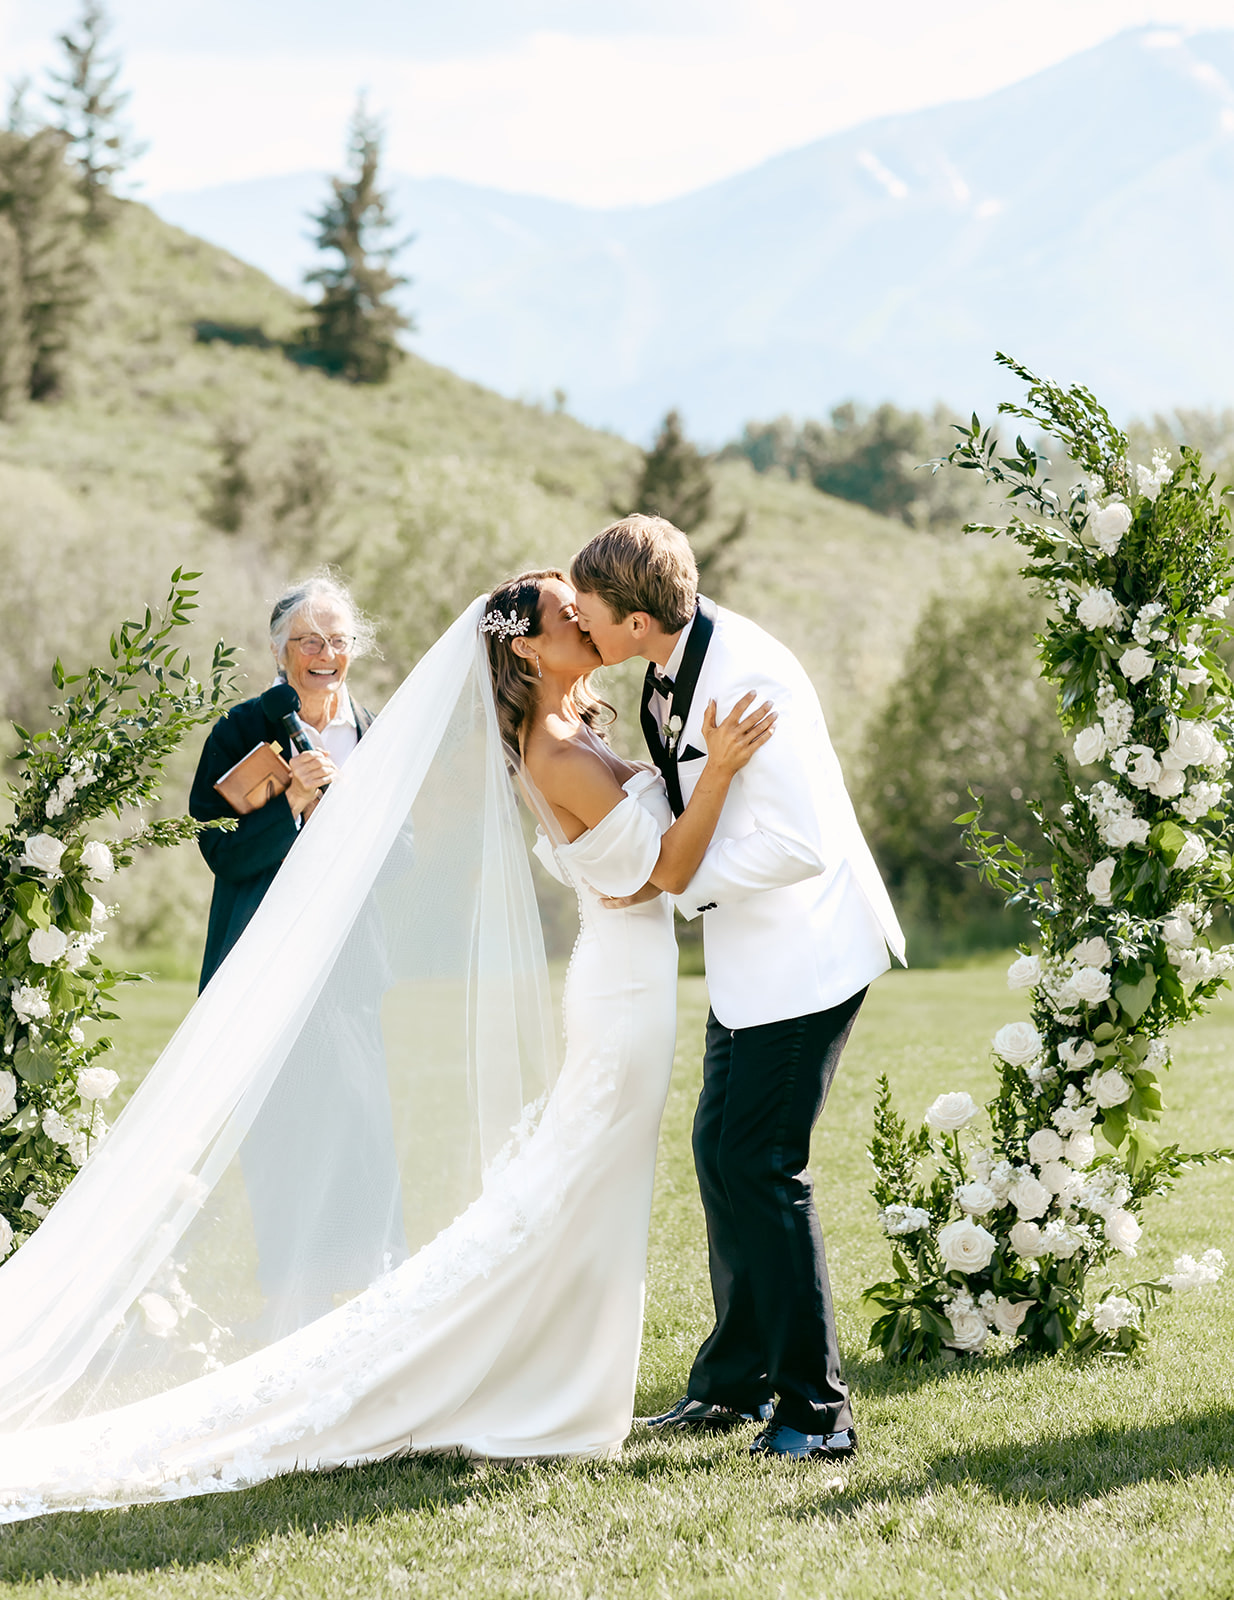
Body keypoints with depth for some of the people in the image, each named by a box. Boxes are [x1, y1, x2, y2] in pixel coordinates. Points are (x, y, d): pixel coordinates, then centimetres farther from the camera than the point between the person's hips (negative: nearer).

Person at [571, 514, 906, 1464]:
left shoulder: (750, 679, -26)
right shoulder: (672, 659, 3)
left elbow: (800, 842, -29)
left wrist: (676, 883, -18)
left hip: (803, 954, -10)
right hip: (749, 956, 10)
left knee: (761, 1169, -8)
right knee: (721, 1154, 15)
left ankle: (816, 1412, 1)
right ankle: (736, 1384, 27)